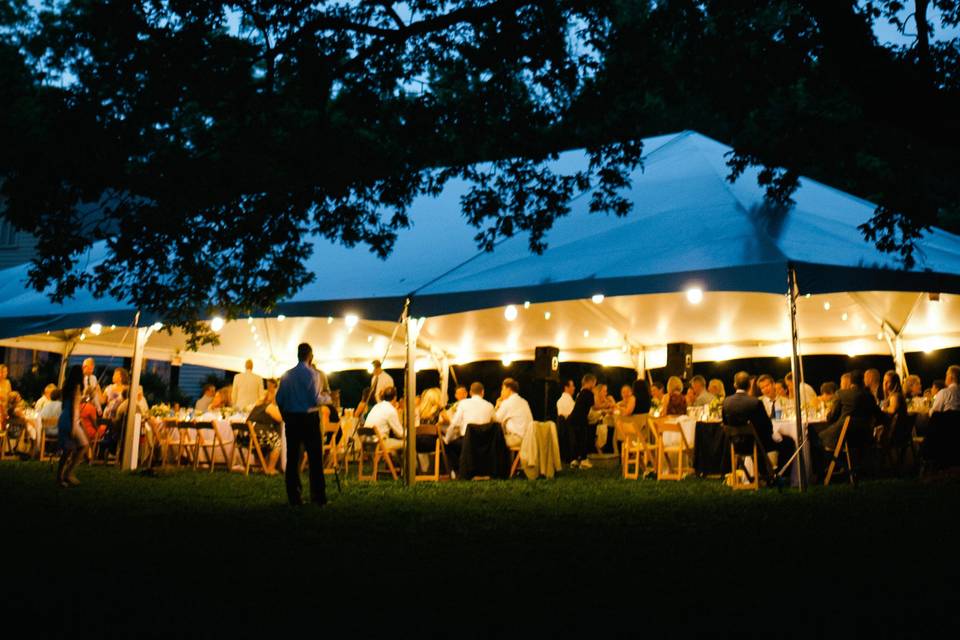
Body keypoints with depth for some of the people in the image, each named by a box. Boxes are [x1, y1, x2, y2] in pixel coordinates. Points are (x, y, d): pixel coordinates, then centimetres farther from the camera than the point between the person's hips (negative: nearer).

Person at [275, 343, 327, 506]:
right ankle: (318, 496, 2)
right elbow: (315, 399, -15)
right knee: (315, 458, 1)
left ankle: (294, 497, 8)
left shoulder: (286, 375, 7)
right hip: (309, 419, -4)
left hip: (291, 419, 4)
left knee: (292, 458, 6)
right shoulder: (312, 374, -8)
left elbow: (279, 399, 6)